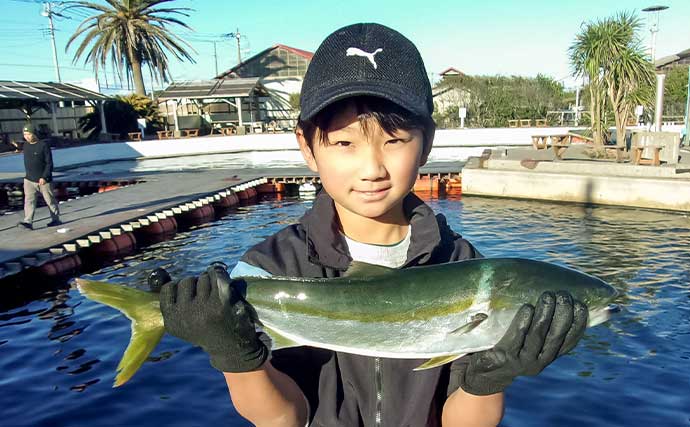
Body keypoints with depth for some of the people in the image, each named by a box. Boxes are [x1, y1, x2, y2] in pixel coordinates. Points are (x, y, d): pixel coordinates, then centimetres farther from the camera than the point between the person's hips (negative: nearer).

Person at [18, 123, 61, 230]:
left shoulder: (44, 145, -12)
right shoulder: (26, 146, 8)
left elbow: (49, 163, -15)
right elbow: (26, 162, 19)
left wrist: (44, 177, -21)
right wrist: (29, 175, 18)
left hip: (43, 180, -5)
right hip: (29, 179, 5)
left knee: (50, 200, 8)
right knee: (29, 200, -7)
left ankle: (56, 219, 22)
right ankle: (28, 222, -11)